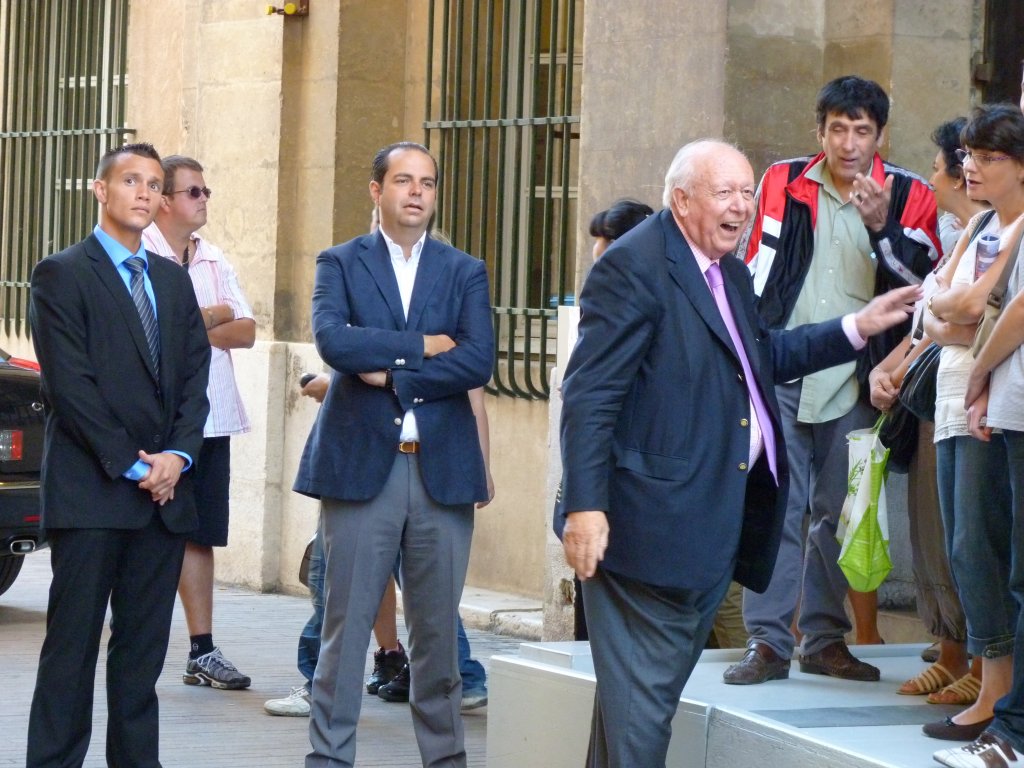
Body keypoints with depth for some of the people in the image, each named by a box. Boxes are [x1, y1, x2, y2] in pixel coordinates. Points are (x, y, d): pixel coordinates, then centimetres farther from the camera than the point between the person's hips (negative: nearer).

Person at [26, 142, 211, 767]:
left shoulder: (173, 281, 18)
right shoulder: (62, 275, -2)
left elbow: (195, 375, 12)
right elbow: (69, 383, -9)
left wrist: (178, 456, -4)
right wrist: (130, 465, -12)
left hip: (164, 490, 6)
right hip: (90, 492, -6)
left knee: (144, 647, 6)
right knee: (73, 645, -4)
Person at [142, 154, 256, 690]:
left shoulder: (215, 261, 15)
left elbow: (246, 331, 6)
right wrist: (213, 316, -6)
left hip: (211, 419, 6)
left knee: (200, 534, 8)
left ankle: (202, 651, 10)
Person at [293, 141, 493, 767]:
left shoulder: (465, 272, 10)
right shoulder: (341, 264, 6)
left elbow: (479, 361, -6)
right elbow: (333, 341, -12)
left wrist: (393, 374, -10)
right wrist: (421, 346, -9)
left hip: (442, 469, 1)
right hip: (361, 463, -1)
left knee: (438, 628, 6)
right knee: (346, 624, 1)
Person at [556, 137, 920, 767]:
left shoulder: (730, 273, 15)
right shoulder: (635, 266, -14)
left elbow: (764, 357, 30)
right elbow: (590, 393, -19)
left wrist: (858, 328, 22)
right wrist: (584, 505, -25)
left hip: (716, 522, 10)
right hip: (654, 521, -10)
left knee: (659, 683, 16)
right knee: (644, 695, -6)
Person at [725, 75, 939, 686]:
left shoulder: (908, 197, 4)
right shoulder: (782, 185, 7)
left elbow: (922, 287, -4)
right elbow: (751, 273, 12)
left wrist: (881, 226, -16)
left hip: (854, 381, 0)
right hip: (781, 375, 0)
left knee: (838, 514, 7)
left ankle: (824, 639, 16)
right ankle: (768, 642, -3)